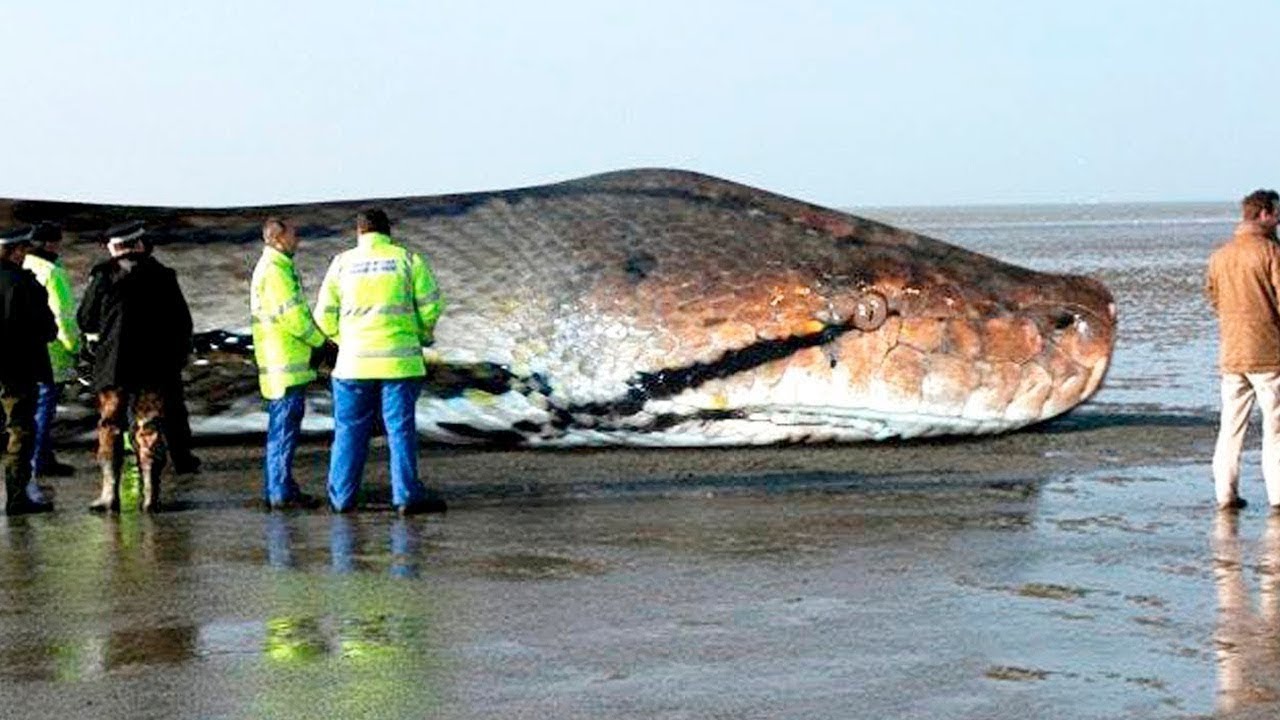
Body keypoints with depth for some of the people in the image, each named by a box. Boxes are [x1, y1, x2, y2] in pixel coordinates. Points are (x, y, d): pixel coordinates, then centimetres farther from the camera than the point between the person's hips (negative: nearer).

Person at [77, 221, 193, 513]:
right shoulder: (162, 275, 1)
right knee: (150, 428, 6)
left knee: (111, 427, 8)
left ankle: (110, 493, 4)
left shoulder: (103, 275, -4)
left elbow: (86, 321, 2)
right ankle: (150, 494, 2)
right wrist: (176, 358, 14)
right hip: (154, 366, 1)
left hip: (112, 365, -1)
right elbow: (182, 322, 4)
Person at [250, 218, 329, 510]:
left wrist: (315, 338, 13)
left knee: (281, 428, 14)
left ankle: (275, 489, 19)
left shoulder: (275, 267, 19)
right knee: (284, 428, -8)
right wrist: (320, 340, -7)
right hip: (285, 365, -11)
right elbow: (291, 316, -19)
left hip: (284, 364, 11)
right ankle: (282, 491, -7)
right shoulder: (274, 270, -15)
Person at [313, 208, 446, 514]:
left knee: (350, 430, 8)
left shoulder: (343, 263, 6)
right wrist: (423, 336, 18)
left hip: (354, 360, 1)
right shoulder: (409, 260, 2)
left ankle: (342, 497, 12)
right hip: (400, 360, -1)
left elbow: (324, 315, 7)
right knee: (401, 428, 2)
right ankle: (407, 495, -1)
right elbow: (431, 306, 0)